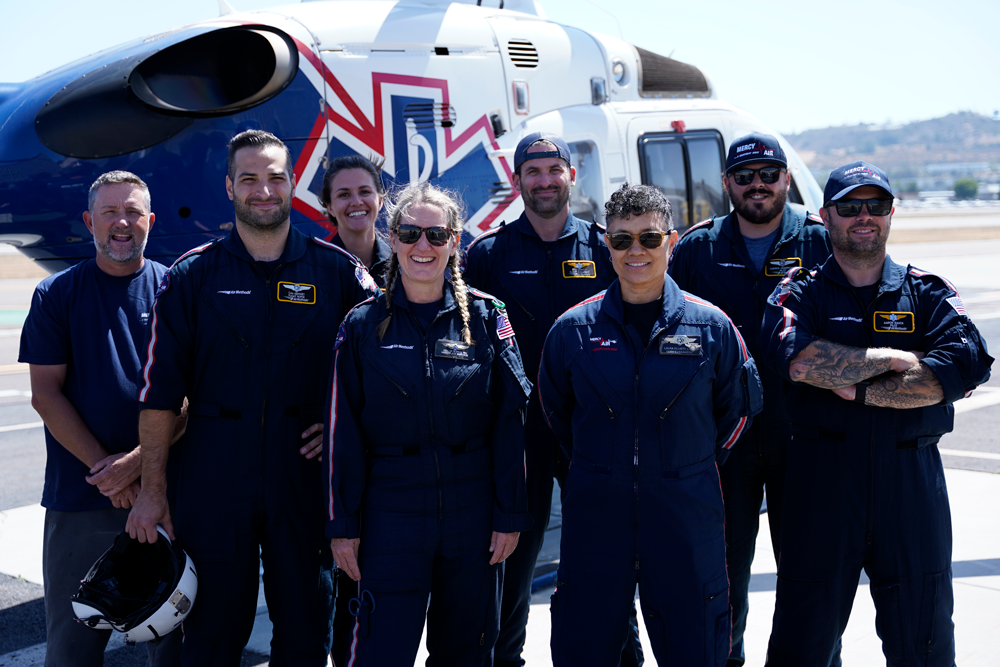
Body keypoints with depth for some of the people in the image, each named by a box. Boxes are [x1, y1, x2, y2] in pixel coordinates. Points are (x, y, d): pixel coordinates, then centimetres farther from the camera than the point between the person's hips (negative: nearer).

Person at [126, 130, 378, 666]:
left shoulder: (337, 272, 2)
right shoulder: (191, 277, 2)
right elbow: (159, 394, 0)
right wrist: (151, 490, -3)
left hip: (305, 474, 1)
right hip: (214, 476, 0)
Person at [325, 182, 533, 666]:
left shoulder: (486, 317, 0)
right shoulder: (363, 325, 0)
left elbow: (509, 421, 0)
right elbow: (343, 433, 1)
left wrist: (510, 514, -3)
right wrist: (342, 524, -1)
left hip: (473, 513, 1)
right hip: (391, 513, -1)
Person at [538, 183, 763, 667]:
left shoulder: (712, 326, -1)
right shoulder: (573, 328, 0)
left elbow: (738, 408, 12)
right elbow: (555, 409, 14)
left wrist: (693, 465, 10)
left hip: (686, 515, 0)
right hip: (595, 514, 0)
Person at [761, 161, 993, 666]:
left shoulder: (928, 294, 9)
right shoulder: (800, 293, 5)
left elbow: (965, 367, -10)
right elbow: (793, 357, -18)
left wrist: (859, 391, -15)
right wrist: (896, 359, -11)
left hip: (913, 485, 2)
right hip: (822, 482, -1)